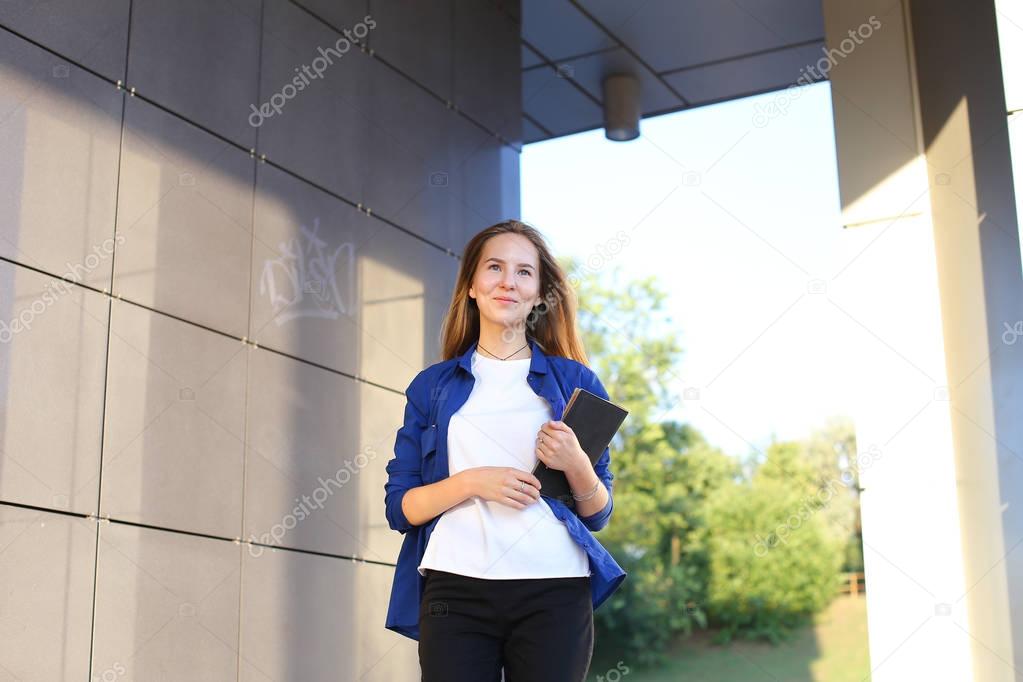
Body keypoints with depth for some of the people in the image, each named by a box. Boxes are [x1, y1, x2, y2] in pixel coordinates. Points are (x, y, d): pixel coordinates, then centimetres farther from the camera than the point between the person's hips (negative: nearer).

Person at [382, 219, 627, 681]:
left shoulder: (575, 381, 9)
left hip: (554, 591, 0)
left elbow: (599, 514, 10)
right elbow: (398, 507, 6)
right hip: (455, 589, 0)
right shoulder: (432, 386, 10)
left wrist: (576, 465, -10)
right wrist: (472, 482, -10)